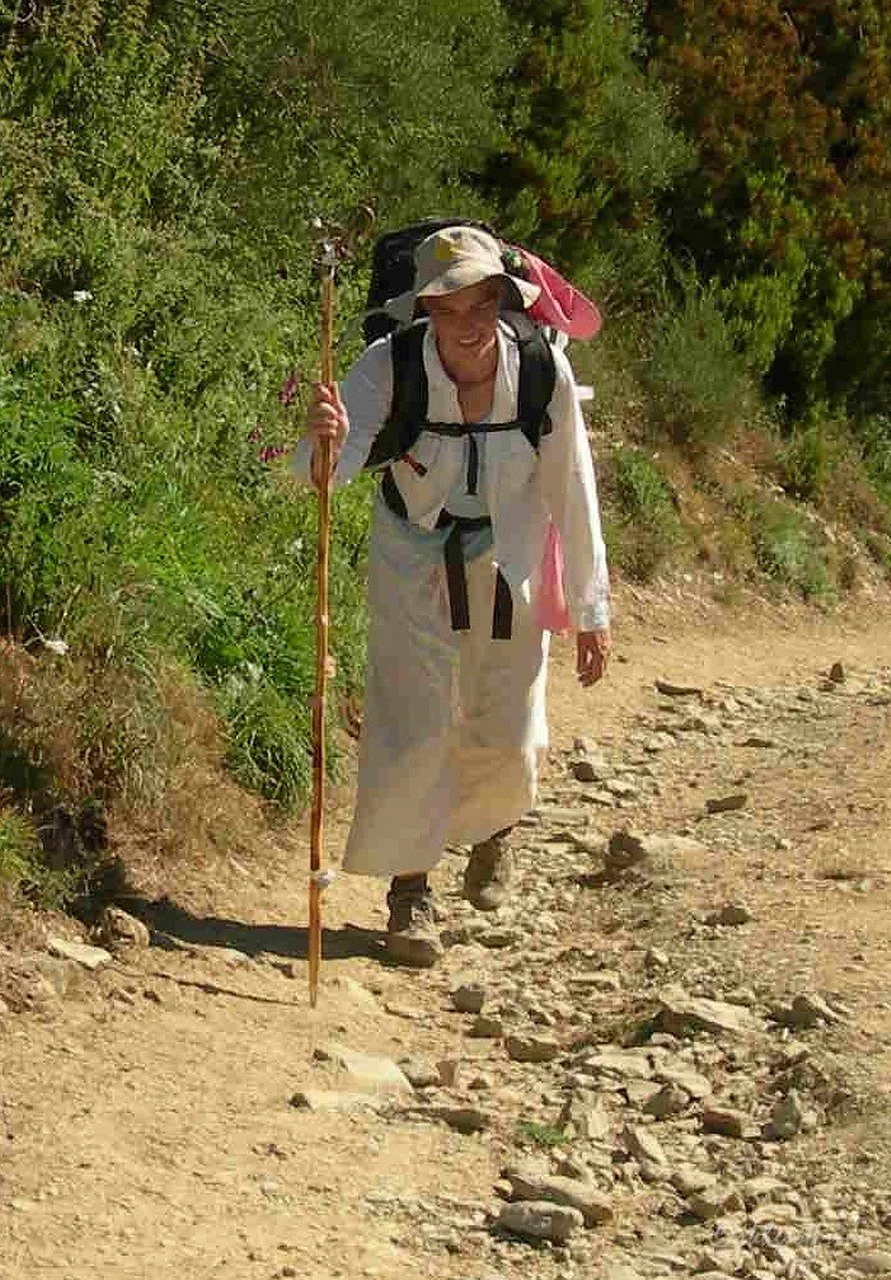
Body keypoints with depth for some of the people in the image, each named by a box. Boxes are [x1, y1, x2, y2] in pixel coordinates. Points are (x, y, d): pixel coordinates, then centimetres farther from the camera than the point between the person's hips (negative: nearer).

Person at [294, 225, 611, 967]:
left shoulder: (544, 369, -20)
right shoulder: (391, 366, -24)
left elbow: (572, 489, -9)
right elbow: (327, 469, -34)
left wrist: (591, 610, -4)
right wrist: (325, 442, -59)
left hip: (509, 568, 1)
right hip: (413, 567, -1)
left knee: (506, 738, 10)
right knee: (413, 732, -8)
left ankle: (494, 830, 45)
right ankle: (410, 889, 13)